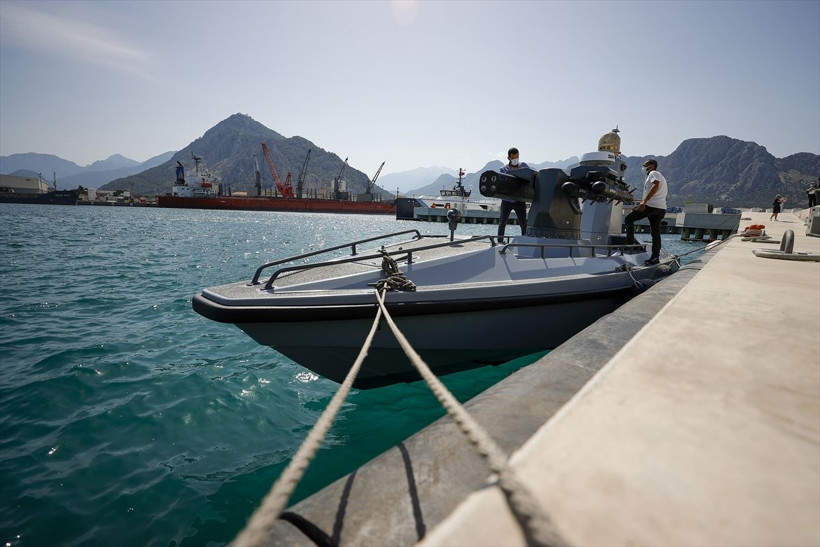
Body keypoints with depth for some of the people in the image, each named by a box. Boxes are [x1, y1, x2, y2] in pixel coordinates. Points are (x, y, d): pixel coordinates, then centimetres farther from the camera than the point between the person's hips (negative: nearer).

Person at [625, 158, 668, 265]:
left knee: (629, 219, 0)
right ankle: (655, 257, 5)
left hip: (651, 206, -9)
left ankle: (630, 240, -2)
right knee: (656, 233, 6)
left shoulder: (653, 173, 1)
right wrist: (642, 203, 35)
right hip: (662, 208, 9)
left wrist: (644, 201, -29)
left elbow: (655, 186, -19)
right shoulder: (661, 177, 32)